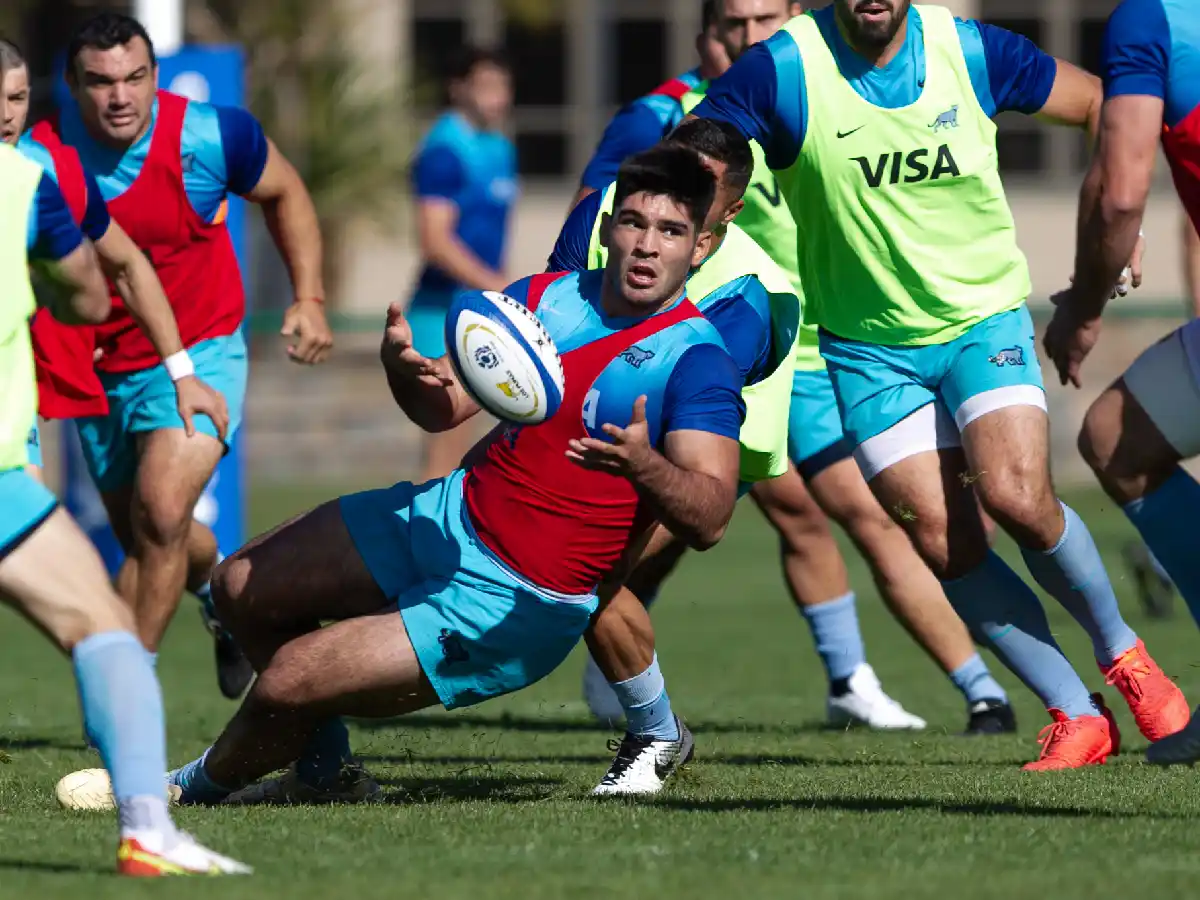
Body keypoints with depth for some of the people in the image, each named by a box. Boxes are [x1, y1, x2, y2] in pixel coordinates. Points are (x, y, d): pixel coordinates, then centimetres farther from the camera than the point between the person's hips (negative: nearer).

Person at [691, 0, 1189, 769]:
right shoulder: (783, 71, -14)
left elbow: (1100, 105, 5)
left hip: (984, 316, 0)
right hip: (870, 349, 0)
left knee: (1017, 497, -21)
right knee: (945, 545, -9)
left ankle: (1122, 654, 5)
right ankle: (1077, 717, 5)